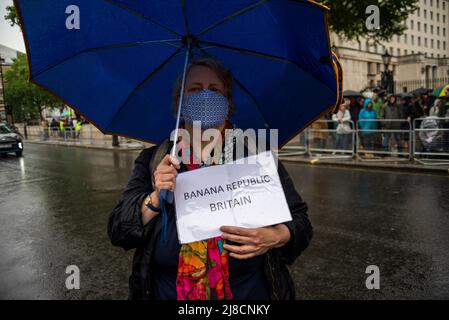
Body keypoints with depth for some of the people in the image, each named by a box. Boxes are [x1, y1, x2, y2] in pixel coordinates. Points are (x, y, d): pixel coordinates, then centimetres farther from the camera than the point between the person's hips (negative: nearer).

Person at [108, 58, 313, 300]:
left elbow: (301, 223, -6)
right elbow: (118, 232, -7)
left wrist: (275, 238, -27)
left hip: (252, 293, 0)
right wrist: (154, 199, -24)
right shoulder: (153, 161, -5)